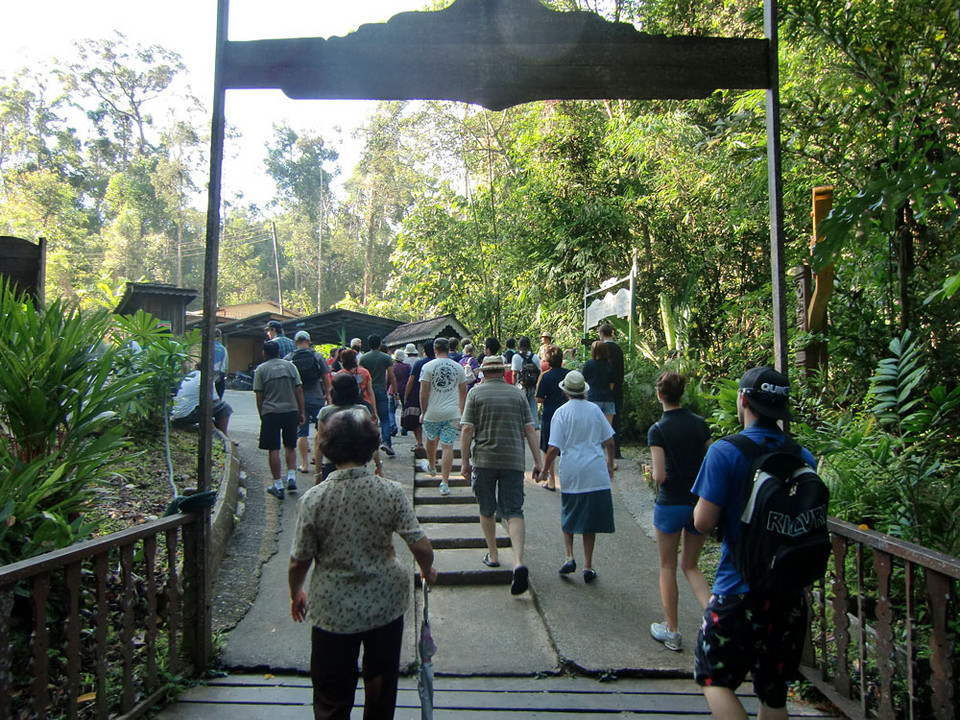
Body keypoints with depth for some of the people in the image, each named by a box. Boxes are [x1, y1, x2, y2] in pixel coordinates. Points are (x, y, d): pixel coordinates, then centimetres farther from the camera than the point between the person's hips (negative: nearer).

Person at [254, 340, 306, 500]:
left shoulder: (261, 369, 1)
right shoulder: (290, 366, 8)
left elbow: (259, 396, -1)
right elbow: (299, 390, 5)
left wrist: (261, 416, 9)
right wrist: (302, 412, 10)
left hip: (270, 412, -2)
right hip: (291, 410, 3)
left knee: (273, 449, 4)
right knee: (290, 446, 17)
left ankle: (278, 485, 6)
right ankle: (291, 477, 7)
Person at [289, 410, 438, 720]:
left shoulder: (312, 499, -17)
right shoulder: (391, 492, -17)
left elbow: (299, 562, -9)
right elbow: (422, 548, -16)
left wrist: (295, 594, 12)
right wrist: (428, 572, 6)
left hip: (333, 610, -1)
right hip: (386, 604, 1)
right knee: (381, 686, 26)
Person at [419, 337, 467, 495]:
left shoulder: (428, 367, -6)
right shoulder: (458, 367, 4)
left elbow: (424, 392, -7)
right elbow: (463, 392, 10)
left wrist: (423, 412, 4)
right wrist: (461, 411, 23)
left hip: (432, 412, -1)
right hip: (452, 413, 1)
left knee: (431, 440, 23)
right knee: (447, 446, -1)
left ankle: (432, 467, 46)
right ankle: (445, 483, -5)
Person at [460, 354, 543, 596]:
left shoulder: (476, 393, 1)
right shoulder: (517, 394, 7)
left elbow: (467, 430, -6)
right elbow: (530, 430, 3)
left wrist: (464, 461, 0)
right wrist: (537, 461, 5)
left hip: (484, 460, -1)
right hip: (513, 460, 1)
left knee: (487, 510, 17)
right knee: (514, 512, 1)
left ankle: (493, 555, 28)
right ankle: (519, 562, -15)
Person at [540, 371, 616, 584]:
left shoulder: (562, 412, -5)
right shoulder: (594, 409, 3)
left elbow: (554, 448, -9)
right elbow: (609, 442, 7)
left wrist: (545, 468, 5)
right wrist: (609, 464, 23)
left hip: (571, 473, -2)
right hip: (596, 473, 2)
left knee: (568, 516, 17)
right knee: (590, 519, 9)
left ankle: (570, 557, 7)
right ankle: (588, 566, 11)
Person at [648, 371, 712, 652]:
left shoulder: (658, 430, -14)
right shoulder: (700, 423, 1)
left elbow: (660, 476, -16)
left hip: (671, 505, -4)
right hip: (701, 503, 5)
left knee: (668, 567, 13)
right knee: (691, 566, 19)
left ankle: (672, 631, 23)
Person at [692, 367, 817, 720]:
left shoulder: (725, 453, -16)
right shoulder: (804, 457, 0)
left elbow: (704, 522, -16)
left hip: (740, 592, -5)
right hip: (791, 594, 6)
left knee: (714, 678, 11)